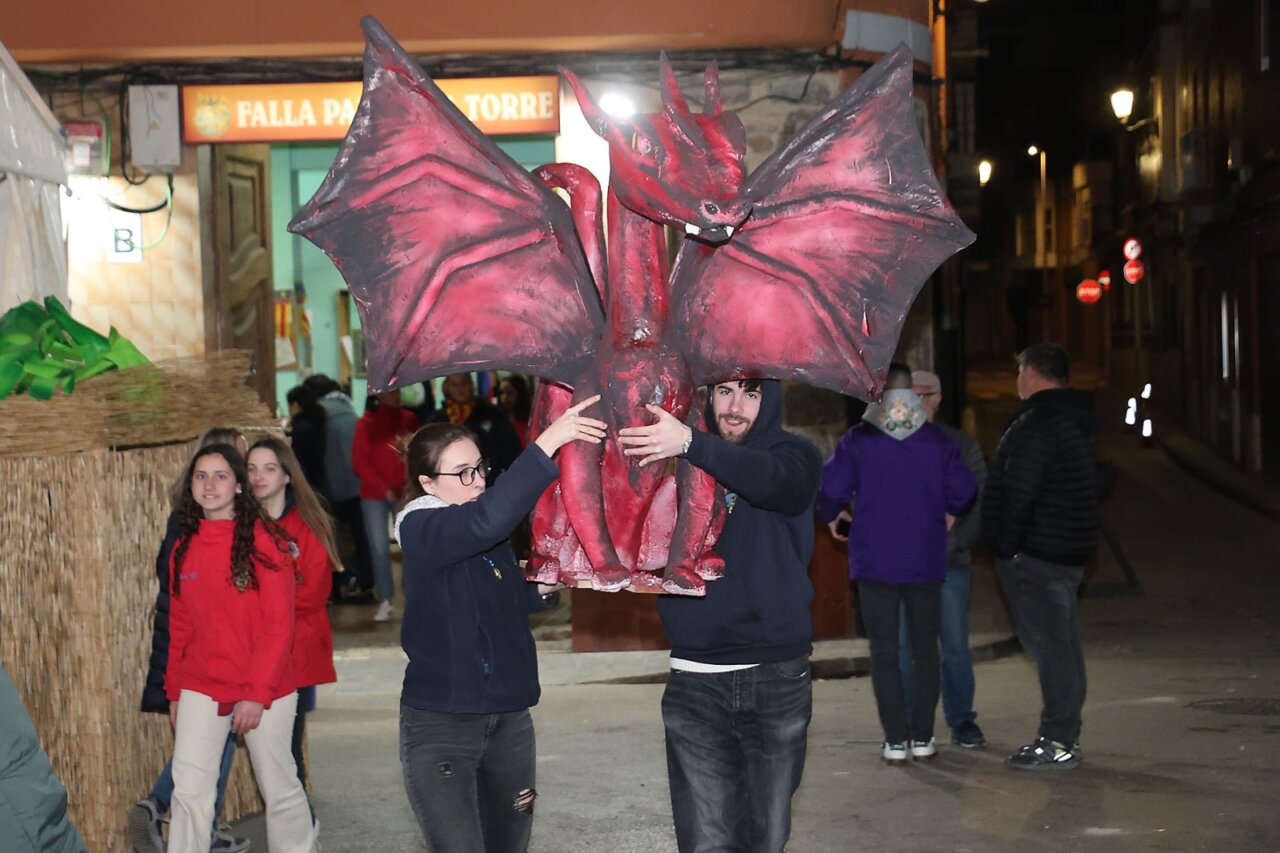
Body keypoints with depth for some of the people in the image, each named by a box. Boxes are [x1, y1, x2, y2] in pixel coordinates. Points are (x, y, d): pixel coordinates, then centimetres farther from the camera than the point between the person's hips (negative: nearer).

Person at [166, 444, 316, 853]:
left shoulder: (264, 539, -9)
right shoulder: (185, 546, 5)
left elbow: (279, 625, -12)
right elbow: (179, 625, 11)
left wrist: (257, 693, -16)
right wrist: (174, 692, 10)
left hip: (265, 690, -4)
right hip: (201, 688, 4)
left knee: (279, 788, 8)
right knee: (189, 792, -1)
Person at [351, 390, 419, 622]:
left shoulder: (408, 419, 7)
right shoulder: (367, 423, 3)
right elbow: (359, 462, -1)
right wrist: (384, 489, -8)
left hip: (404, 493, 1)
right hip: (374, 495, -1)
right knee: (379, 548, -3)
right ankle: (385, 601, 4)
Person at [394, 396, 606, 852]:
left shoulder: (492, 539, 7)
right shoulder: (421, 530, -15)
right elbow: (487, 518, -36)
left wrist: (539, 589, 1)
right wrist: (547, 443, -40)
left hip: (509, 719, 7)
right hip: (440, 726, -7)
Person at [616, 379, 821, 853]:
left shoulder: (794, 456, 1)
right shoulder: (676, 457, 6)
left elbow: (773, 480, -24)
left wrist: (692, 444, -39)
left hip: (777, 677, -1)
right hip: (695, 681, 1)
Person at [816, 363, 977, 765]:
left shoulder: (859, 439, -6)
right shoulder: (936, 440, -1)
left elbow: (831, 488, -9)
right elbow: (965, 490, -1)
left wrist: (830, 518, 12)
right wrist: (948, 512, 21)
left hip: (875, 562, -2)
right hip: (925, 562, 2)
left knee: (884, 650, 4)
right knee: (924, 648, 12)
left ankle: (896, 739, 2)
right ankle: (922, 737, 11)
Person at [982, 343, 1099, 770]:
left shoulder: (1036, 424, -16)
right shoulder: (1076, 421, 16)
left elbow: (1019, 492, -22)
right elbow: (1098, 484, 21)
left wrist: (1006, 545, -11)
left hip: (1035, 554, -10)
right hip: (1070, 551, 10)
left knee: (1048, 646, -6)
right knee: (1063, 645, 14)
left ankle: (1057, 742, -3)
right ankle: (1065, 735, 22)